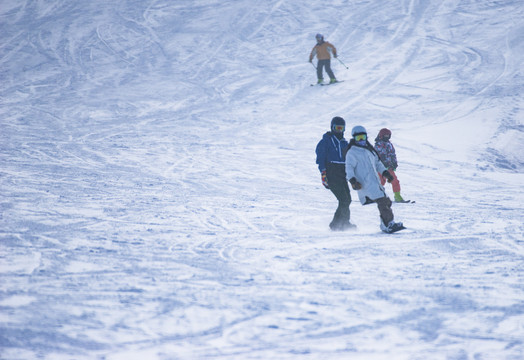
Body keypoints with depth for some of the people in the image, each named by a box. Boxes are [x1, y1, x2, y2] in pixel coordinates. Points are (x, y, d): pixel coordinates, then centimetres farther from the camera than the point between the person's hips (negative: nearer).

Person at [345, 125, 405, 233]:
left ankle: (385, 225, 13)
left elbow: (377, 163, 31)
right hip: (365, 184, -9)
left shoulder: (369, 150, 22)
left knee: (387, 202, 6)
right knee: (382, 201, -19)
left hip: (375, 182, 9)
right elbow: (349, 168, -11)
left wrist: (385, 173, 18)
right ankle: (389, 224, -20)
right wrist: (352, 180, -26)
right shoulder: (352, 152, -2)